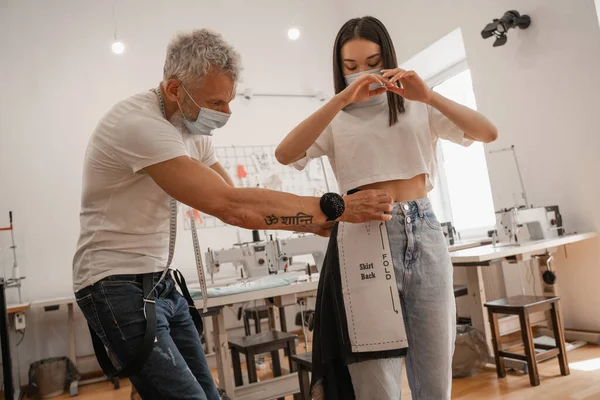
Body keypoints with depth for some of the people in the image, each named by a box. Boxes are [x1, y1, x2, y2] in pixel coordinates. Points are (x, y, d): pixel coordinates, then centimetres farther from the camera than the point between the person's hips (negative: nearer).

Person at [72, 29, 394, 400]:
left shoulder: (192, 127, 5)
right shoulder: (139, 124, -23)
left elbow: (235, 204, 5)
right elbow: (231, 205, -31)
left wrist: (319, 224, -6)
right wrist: (335, 207, -27)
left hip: (162, 283, 8)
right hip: (119, 286, -8)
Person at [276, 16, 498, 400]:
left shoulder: (419, 109, 13)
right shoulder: (336, 121, 8)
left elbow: (488, 133, 2)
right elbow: (285, 154, -10)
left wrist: (428, 96, -10)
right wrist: (341, 99, -16)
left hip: (425, 233, 2)